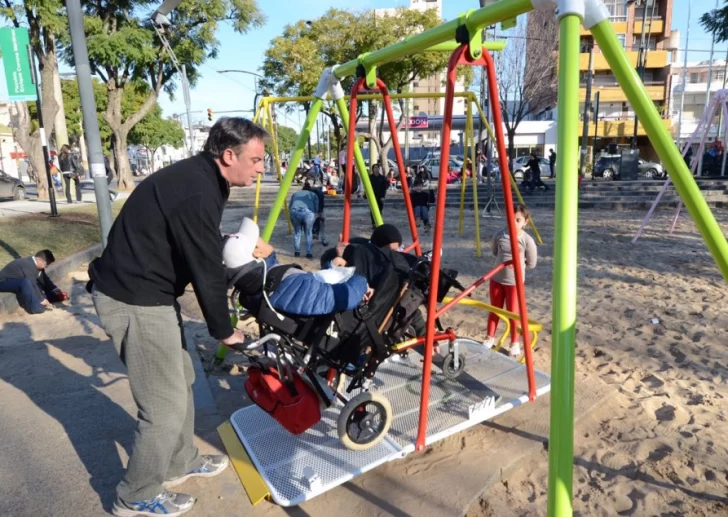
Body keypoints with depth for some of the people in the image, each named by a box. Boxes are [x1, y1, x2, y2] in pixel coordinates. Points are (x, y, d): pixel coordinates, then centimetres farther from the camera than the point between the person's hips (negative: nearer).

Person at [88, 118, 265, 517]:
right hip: (134, 301, -10)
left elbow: (205, 258, 15)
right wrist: (224, 331, -7)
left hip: (148, 292, 10)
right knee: (166, 405, 1)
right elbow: (206, 270, -19)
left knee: (180, 381, 21)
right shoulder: (195, 192, -24)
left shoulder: (198, 178, 7)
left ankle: (179, 463, 40)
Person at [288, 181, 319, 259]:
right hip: (308, 212, -1)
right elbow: (316, 208, 18)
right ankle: (309, 253, 15)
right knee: (309, 233, 15)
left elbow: (289, 207, 23)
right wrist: (313, 216, 33)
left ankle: (296, 252, 23)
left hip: (295, 211, 1)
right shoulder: (313, 195, 30)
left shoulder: (295, 193, 33)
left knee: (297, 232, 20)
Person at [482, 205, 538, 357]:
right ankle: (490, 338, 32)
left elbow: (531, 264, -4)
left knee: (512, 312, 6)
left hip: (515, 281, -3)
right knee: (494, 309, 16)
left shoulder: (527, 240, -15)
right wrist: (504, 260, 6)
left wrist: (517, 264, -6)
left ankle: (515, 343, 24)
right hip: (496, 279, 3)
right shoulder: (499, 236, -7)